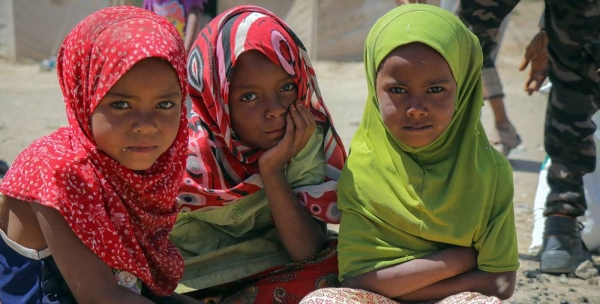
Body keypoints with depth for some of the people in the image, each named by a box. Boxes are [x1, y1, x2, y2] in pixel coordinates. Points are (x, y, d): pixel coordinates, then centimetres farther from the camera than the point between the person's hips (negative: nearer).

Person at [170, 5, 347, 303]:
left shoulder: (304, 140, -11)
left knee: (337, 264, -23)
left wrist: (272, 172, -24)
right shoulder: (188, 155, -17)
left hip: (279, 277, 3)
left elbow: (309, 252, -15)